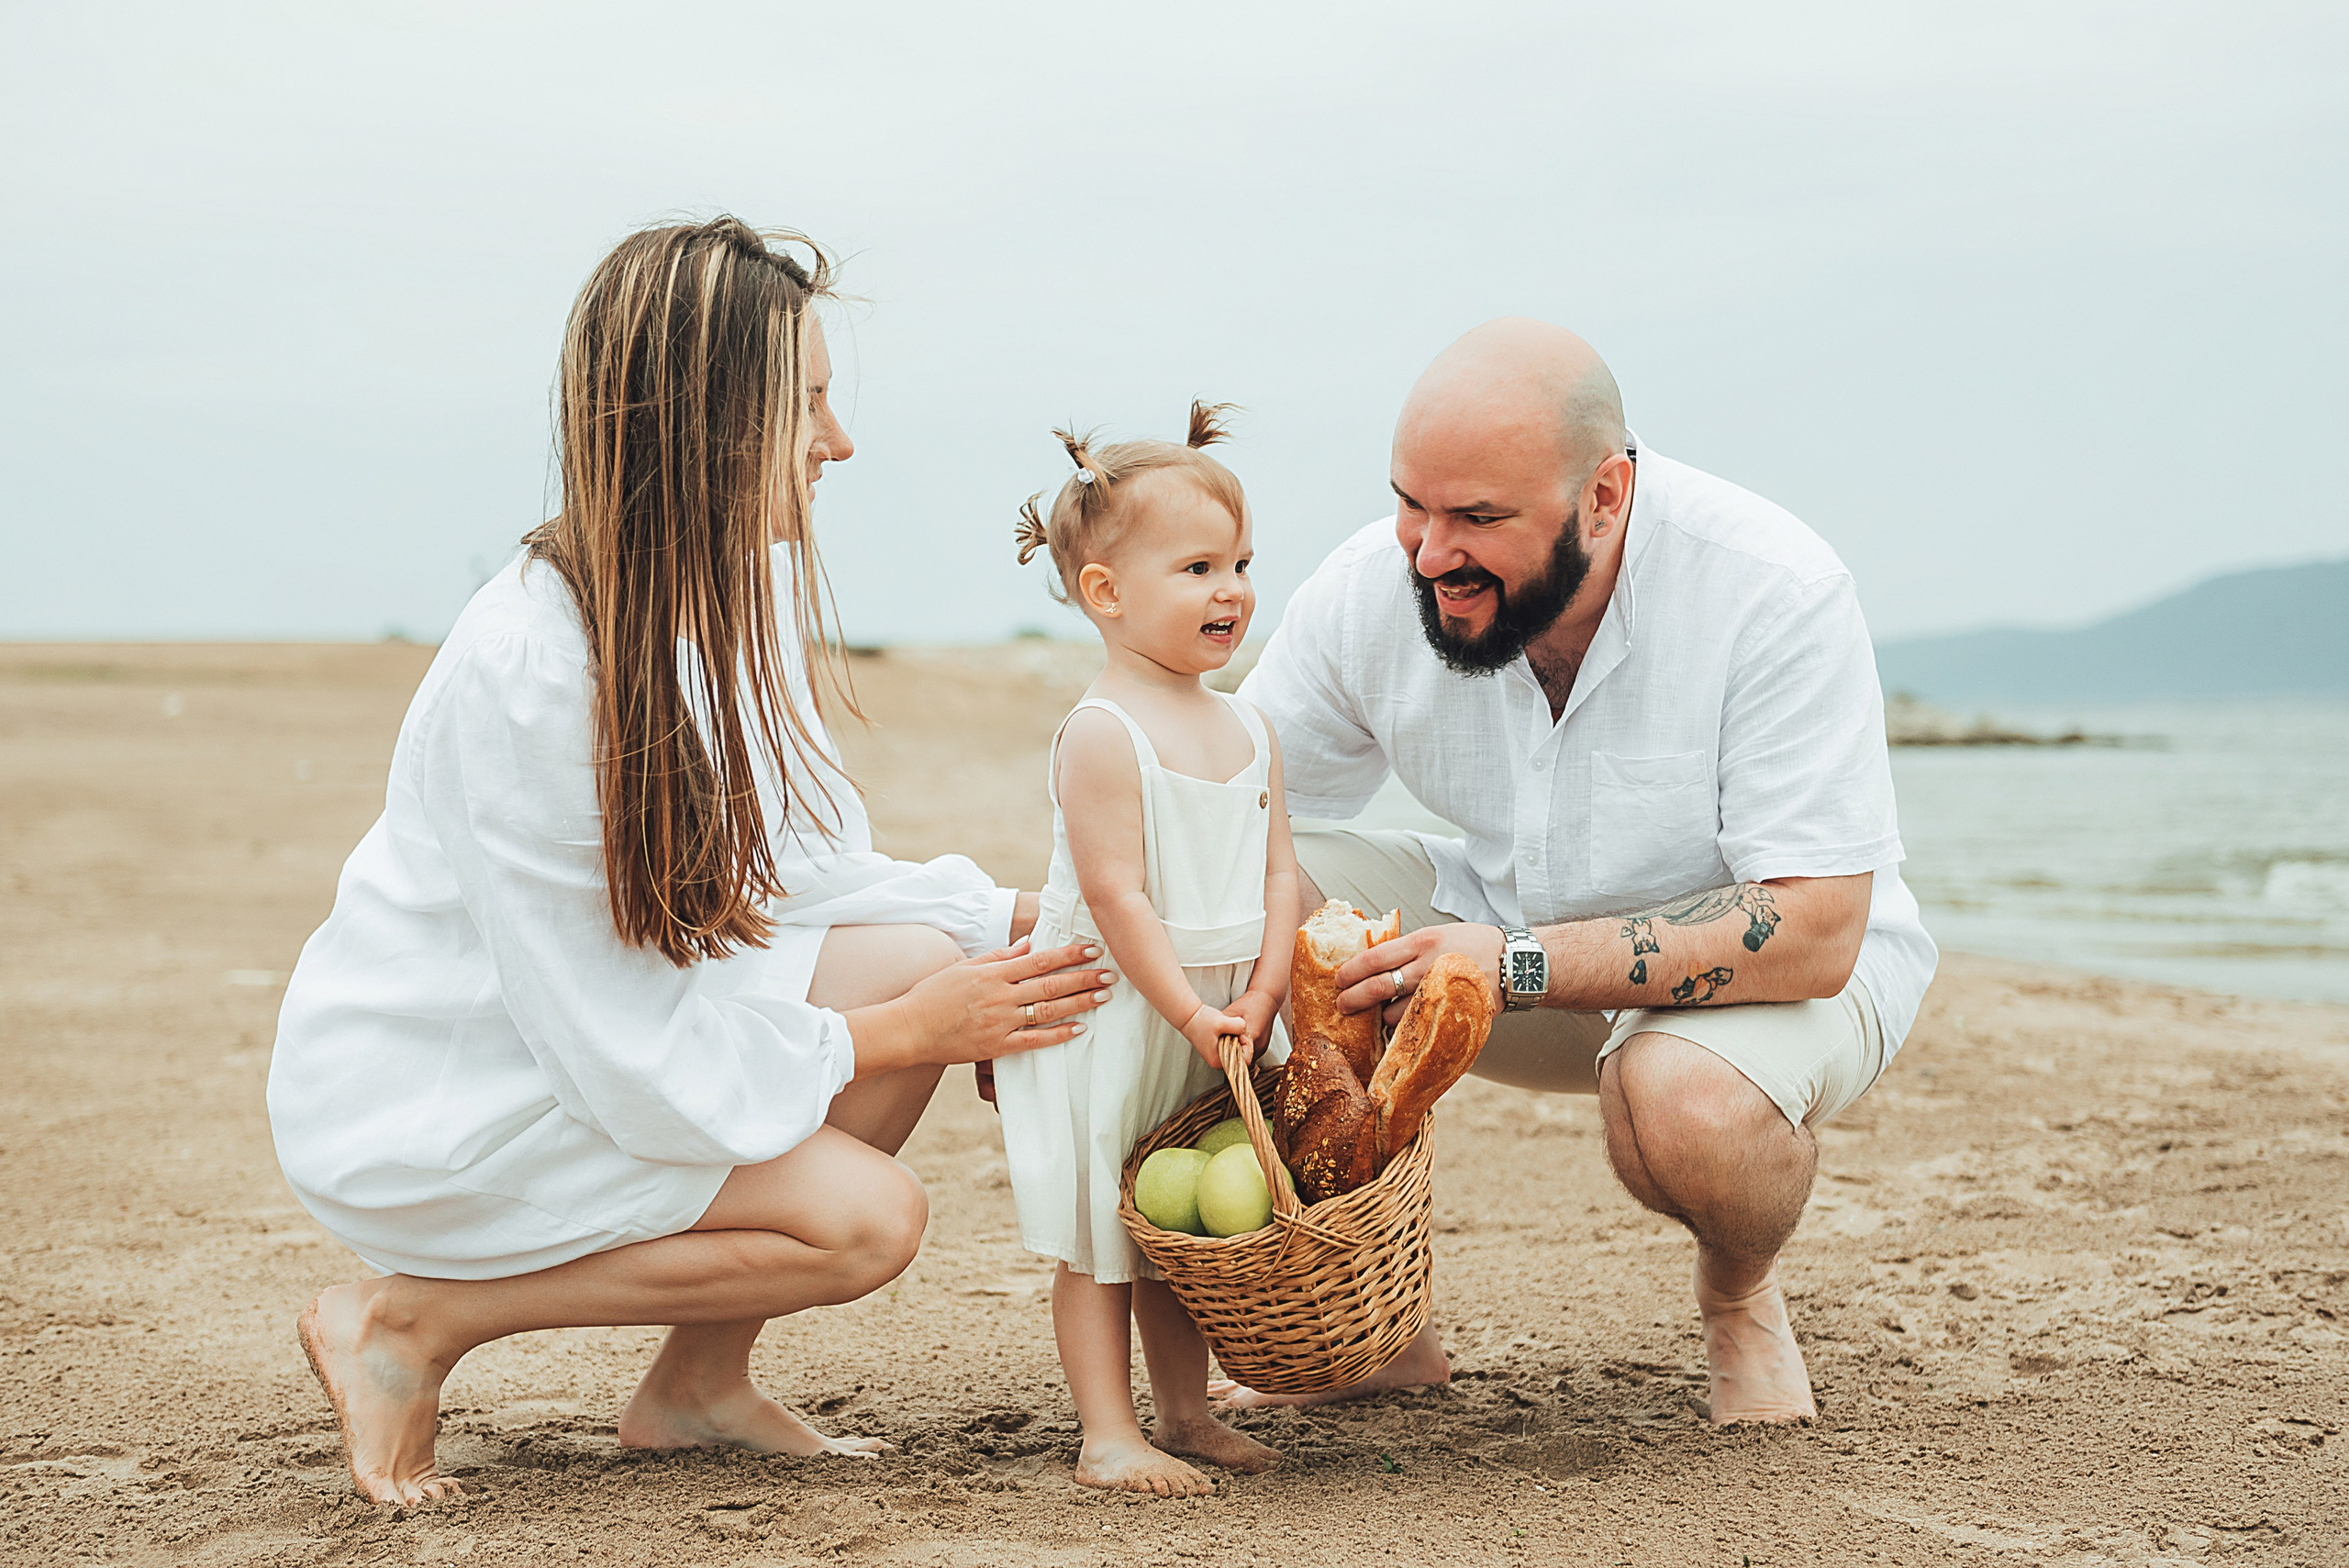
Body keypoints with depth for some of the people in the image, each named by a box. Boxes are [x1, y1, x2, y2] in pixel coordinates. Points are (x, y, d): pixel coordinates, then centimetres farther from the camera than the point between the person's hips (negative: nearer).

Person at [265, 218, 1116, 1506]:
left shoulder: (749, 585, -3)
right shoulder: (524, 669, -29)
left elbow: (793, 867, 6)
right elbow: (613, 1038, -25)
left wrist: (1015, 919, -7)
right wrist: (891, 1039, -19)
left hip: (593, 1025, 8)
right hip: (426, 1100, -8)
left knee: (923, 955, -11)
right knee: (864, 1215, -19)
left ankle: (700, 1381, 3)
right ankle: (407, 1323, -5)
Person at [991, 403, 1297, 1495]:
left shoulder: (1248, 730, 6)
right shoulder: (1103, 734, -16)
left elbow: (1278, 873, 5)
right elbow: (1115, 893, -19)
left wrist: (1260, 995, -9)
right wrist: (1191, 1013, -20)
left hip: (1212, 1024, 7)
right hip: (1111, 1023, -7)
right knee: (1097, 1237, 2)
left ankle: (1183, 1414, 25)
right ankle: (1107, 1434, 6)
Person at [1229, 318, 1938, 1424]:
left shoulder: (1776, 594, -29)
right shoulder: (1370, 589, -17)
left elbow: (1812, 934, -32)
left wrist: (1518, 964, -38)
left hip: (1782, 960, -4)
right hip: (1517, 924, 5)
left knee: (1684, 1096, -40)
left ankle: (1741, 1301, 0)